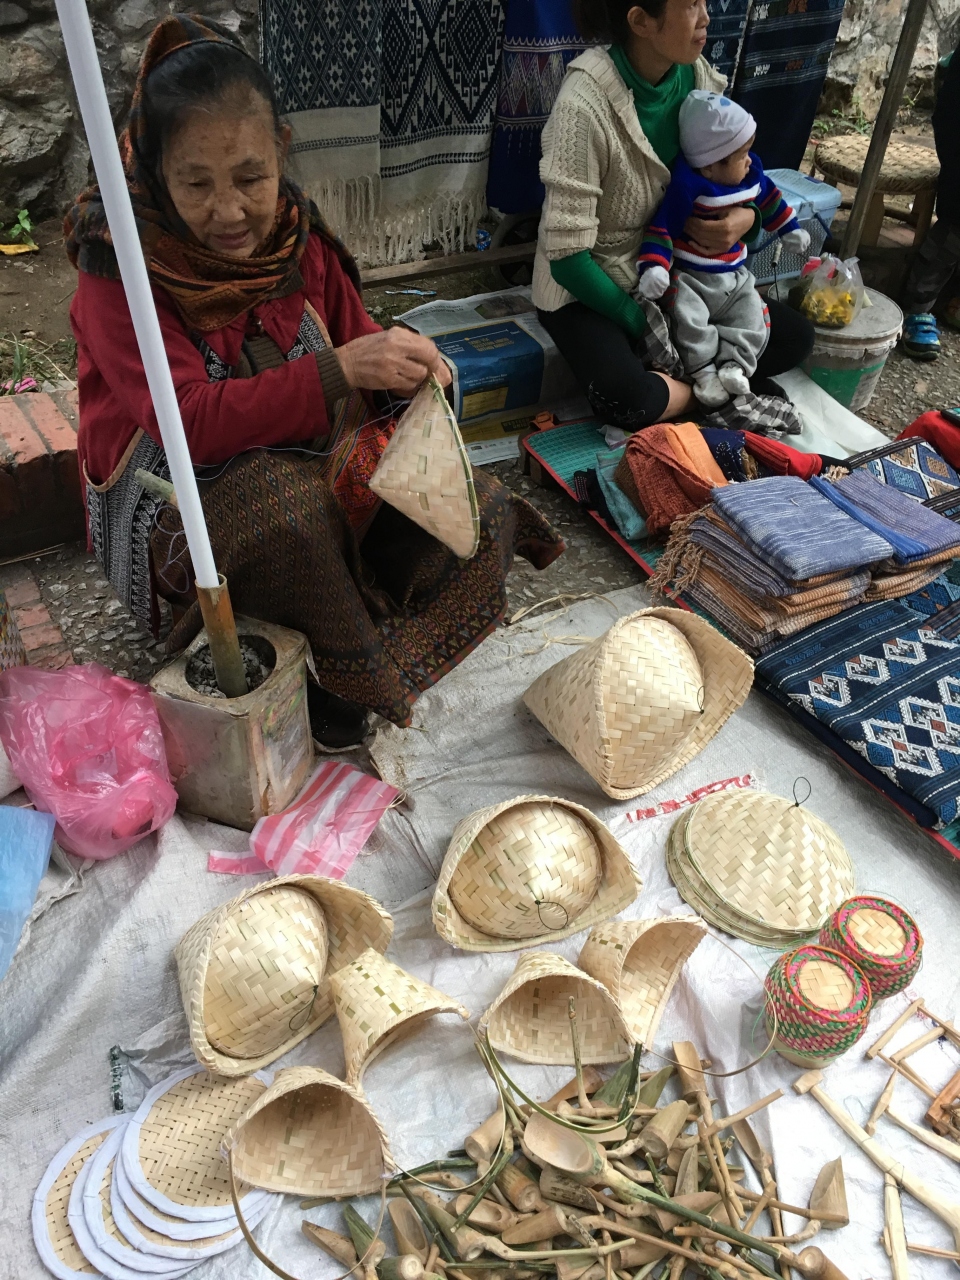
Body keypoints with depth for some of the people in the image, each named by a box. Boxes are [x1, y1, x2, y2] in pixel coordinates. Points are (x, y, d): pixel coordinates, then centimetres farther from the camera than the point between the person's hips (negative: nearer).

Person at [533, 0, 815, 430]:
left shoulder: (698, 77, -6)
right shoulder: (584, 102, -25)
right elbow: (567, 256, -24)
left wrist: (746, 218, -16)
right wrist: (646, 326, -17)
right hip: (588, 288, -6)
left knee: (795, 337, -3)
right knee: (630, 399, -34)